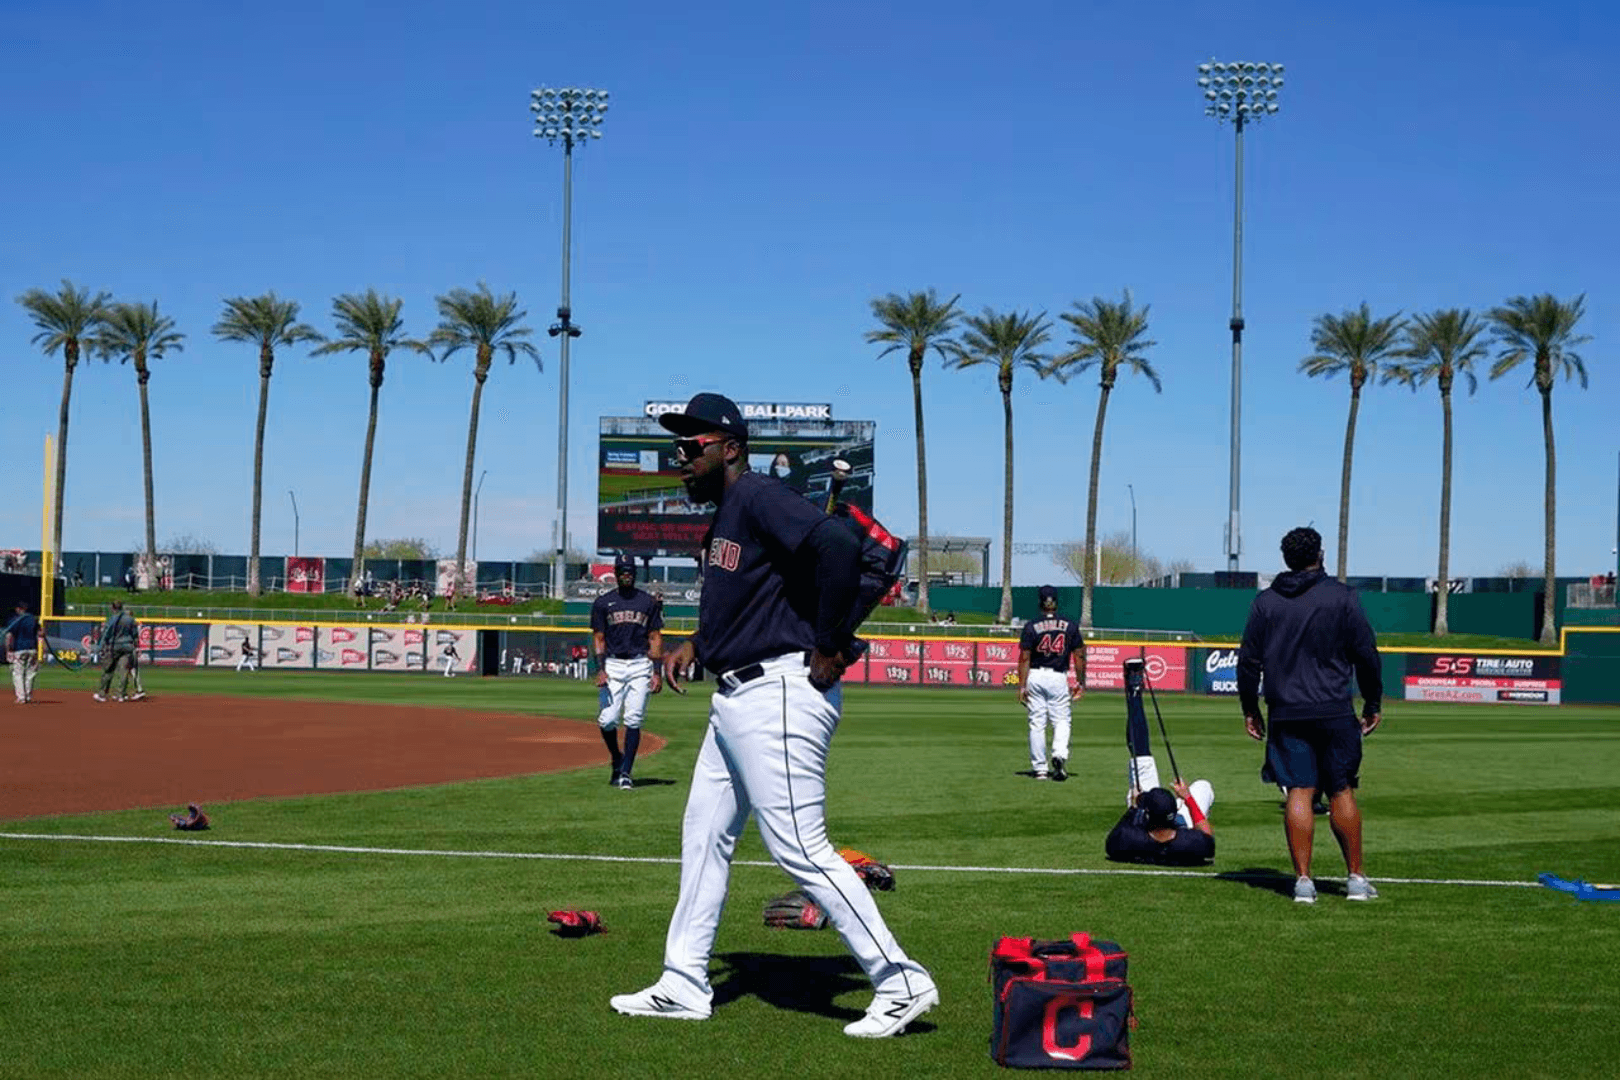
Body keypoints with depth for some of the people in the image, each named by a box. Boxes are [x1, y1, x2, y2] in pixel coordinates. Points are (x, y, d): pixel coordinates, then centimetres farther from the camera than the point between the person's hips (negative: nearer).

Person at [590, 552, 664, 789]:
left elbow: (655, 638, 8)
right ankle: (616, 759, 19)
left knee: (633, 720, -6)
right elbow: (598, 638, 7)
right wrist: (600, 670, -7)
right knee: (607, 719, -8)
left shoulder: (649, 602, 9)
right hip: (612, 665, 0)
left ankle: (625, 772, -1)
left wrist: (657, 672, -1)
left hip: (640, 665, 0)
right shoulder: (603, 603, 9)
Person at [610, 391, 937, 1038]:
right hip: (735, 699, 11)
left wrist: (830, 647, -25)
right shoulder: (723, 517, 17)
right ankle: (683, 987, 22)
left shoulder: (759, 500, -15)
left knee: (800, 849, -10)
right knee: (704, 836, 14)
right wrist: (696, 644, 15)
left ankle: (902, 983, -3)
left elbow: (837, 544, -32)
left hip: (778, 695, -11)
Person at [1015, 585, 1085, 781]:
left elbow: (1024, 658, -6)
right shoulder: (1070, 625, 2)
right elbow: (1079, 656, 2)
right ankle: (1060, 755, -19)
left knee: (1036, 723, 6)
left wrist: (1022, 686, -4)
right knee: (1061, 721, 8)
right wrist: (1081, 683, 9)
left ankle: (1039, 768, 7)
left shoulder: (1031, 626, -3)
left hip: (1035, 677, 0)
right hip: (1059, 678, 0)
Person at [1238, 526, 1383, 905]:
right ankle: (1356, 878, 11)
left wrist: (1250, 709, 16)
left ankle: (1303, 880, -4)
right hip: (1335, 713, -1)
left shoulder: (1265, 602, 6)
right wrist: (1373, 704, 11)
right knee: (1341, 793, 7)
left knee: (1299, 794, 1)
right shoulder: (1342, 597, -1)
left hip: (1286, 715, 2)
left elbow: (1248, 661, 7)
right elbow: (1366, 655, 0)